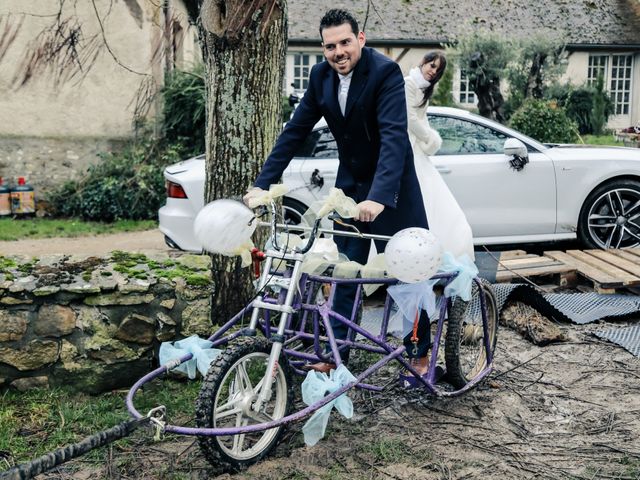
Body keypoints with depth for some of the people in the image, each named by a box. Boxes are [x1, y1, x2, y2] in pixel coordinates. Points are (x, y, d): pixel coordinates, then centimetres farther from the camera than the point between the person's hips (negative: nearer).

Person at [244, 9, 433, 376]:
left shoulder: (385, 71, -21)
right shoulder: (322, 75, -3)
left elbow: (394, 135, -32)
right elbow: (295, 131, 0)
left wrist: (379, 196, -45)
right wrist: (263, 183, -7)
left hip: (391, 188, -5)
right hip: (350, 185, 5)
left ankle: (420, 354, 19)